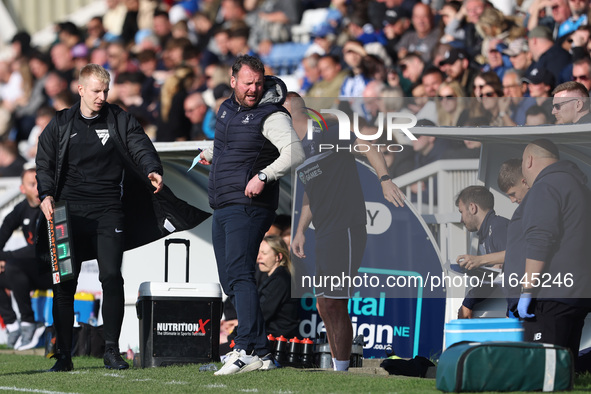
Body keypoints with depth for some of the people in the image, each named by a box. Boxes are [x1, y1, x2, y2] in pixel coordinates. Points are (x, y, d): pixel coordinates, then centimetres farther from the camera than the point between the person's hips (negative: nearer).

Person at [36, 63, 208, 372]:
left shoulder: (120, 121, 8)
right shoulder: (60, 125, 11)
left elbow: (141, 148, -5)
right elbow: (44, 164, 10)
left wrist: (152, 170, -26)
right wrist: (46, 194, -8)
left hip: (108, 211, -1)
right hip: (70, 212, 1)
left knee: (111, 276, -12)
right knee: (64, 282, -1)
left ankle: (112, 351, -4)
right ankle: (63, 355, 6)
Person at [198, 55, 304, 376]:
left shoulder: (271, 115, -9)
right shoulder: (227, 109, 16)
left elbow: (294, 153, -22)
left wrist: (264, 175, -30)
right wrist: (210, 154, 18)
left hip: (249, 206, -9)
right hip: (222, 207, 9)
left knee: (239, 275, -20)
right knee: (229, 281, 9)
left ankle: (248, 352, -27)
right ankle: (260, 349, 14)